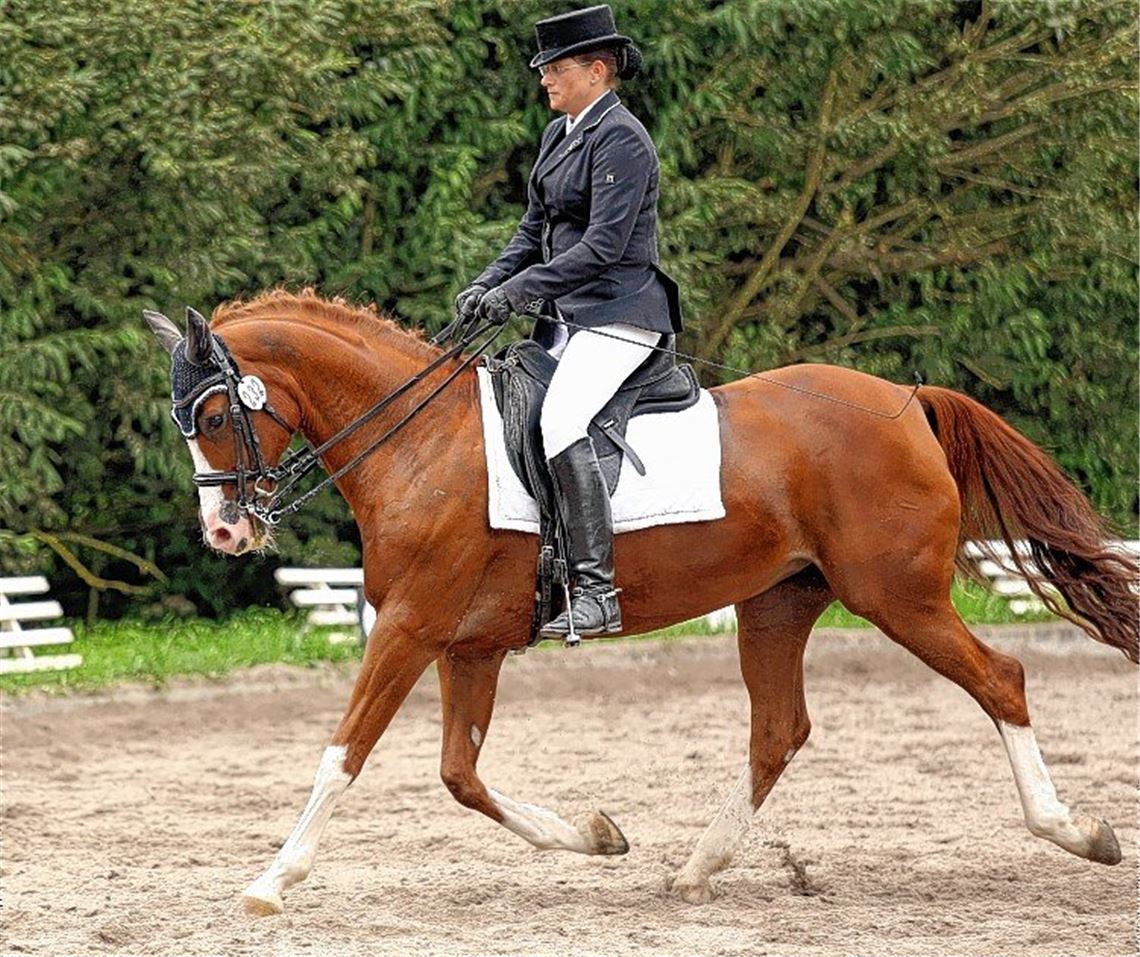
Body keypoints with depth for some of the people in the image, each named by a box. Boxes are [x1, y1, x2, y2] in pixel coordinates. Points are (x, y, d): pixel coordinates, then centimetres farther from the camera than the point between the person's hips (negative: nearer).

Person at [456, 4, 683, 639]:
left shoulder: (621, 139, -13)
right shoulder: (560, 135, 16)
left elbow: (603, 245, -20)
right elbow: (534, 229, 19)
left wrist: (522, 289, -21)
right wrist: (488, 285, 3)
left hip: (620, 313, -11)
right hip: (566, 316, 11)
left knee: (561, 422, -29)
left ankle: (597, 592, -32)